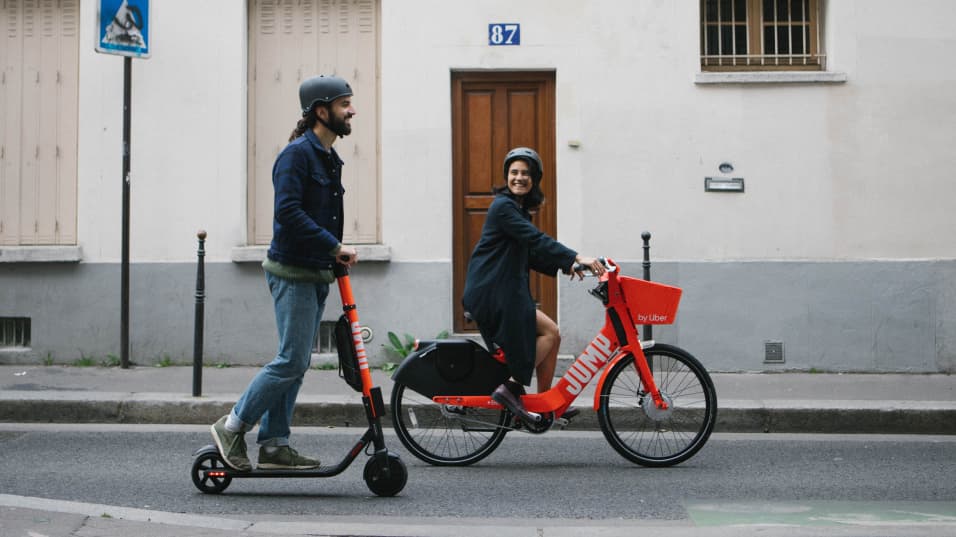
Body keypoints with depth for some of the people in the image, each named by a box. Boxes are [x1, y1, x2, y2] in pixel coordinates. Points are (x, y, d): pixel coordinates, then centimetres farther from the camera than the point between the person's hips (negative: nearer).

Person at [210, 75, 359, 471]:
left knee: (295, 363, 10)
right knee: (292, 361, -10)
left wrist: (336, 256, 8)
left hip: (316, 274, 9)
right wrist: (336, 247, -21)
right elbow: (289, 212, -23)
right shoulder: (297, 153, -13)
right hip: (293, 272, -9)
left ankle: (273, 445, 16)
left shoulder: (328, 158, 17)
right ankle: (232, 427, 3)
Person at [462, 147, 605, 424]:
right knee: (550, 332, -13)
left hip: (507, 291, 9)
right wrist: (576, 258, -33)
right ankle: (511, 388, -9)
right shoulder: (503, 206, -12)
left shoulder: (519, 209, 19)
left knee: (550, 336, 6)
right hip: (491, 293, -9)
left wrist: (566, 266, 5)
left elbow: (531, 255, 18)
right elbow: (537, 240, -25)